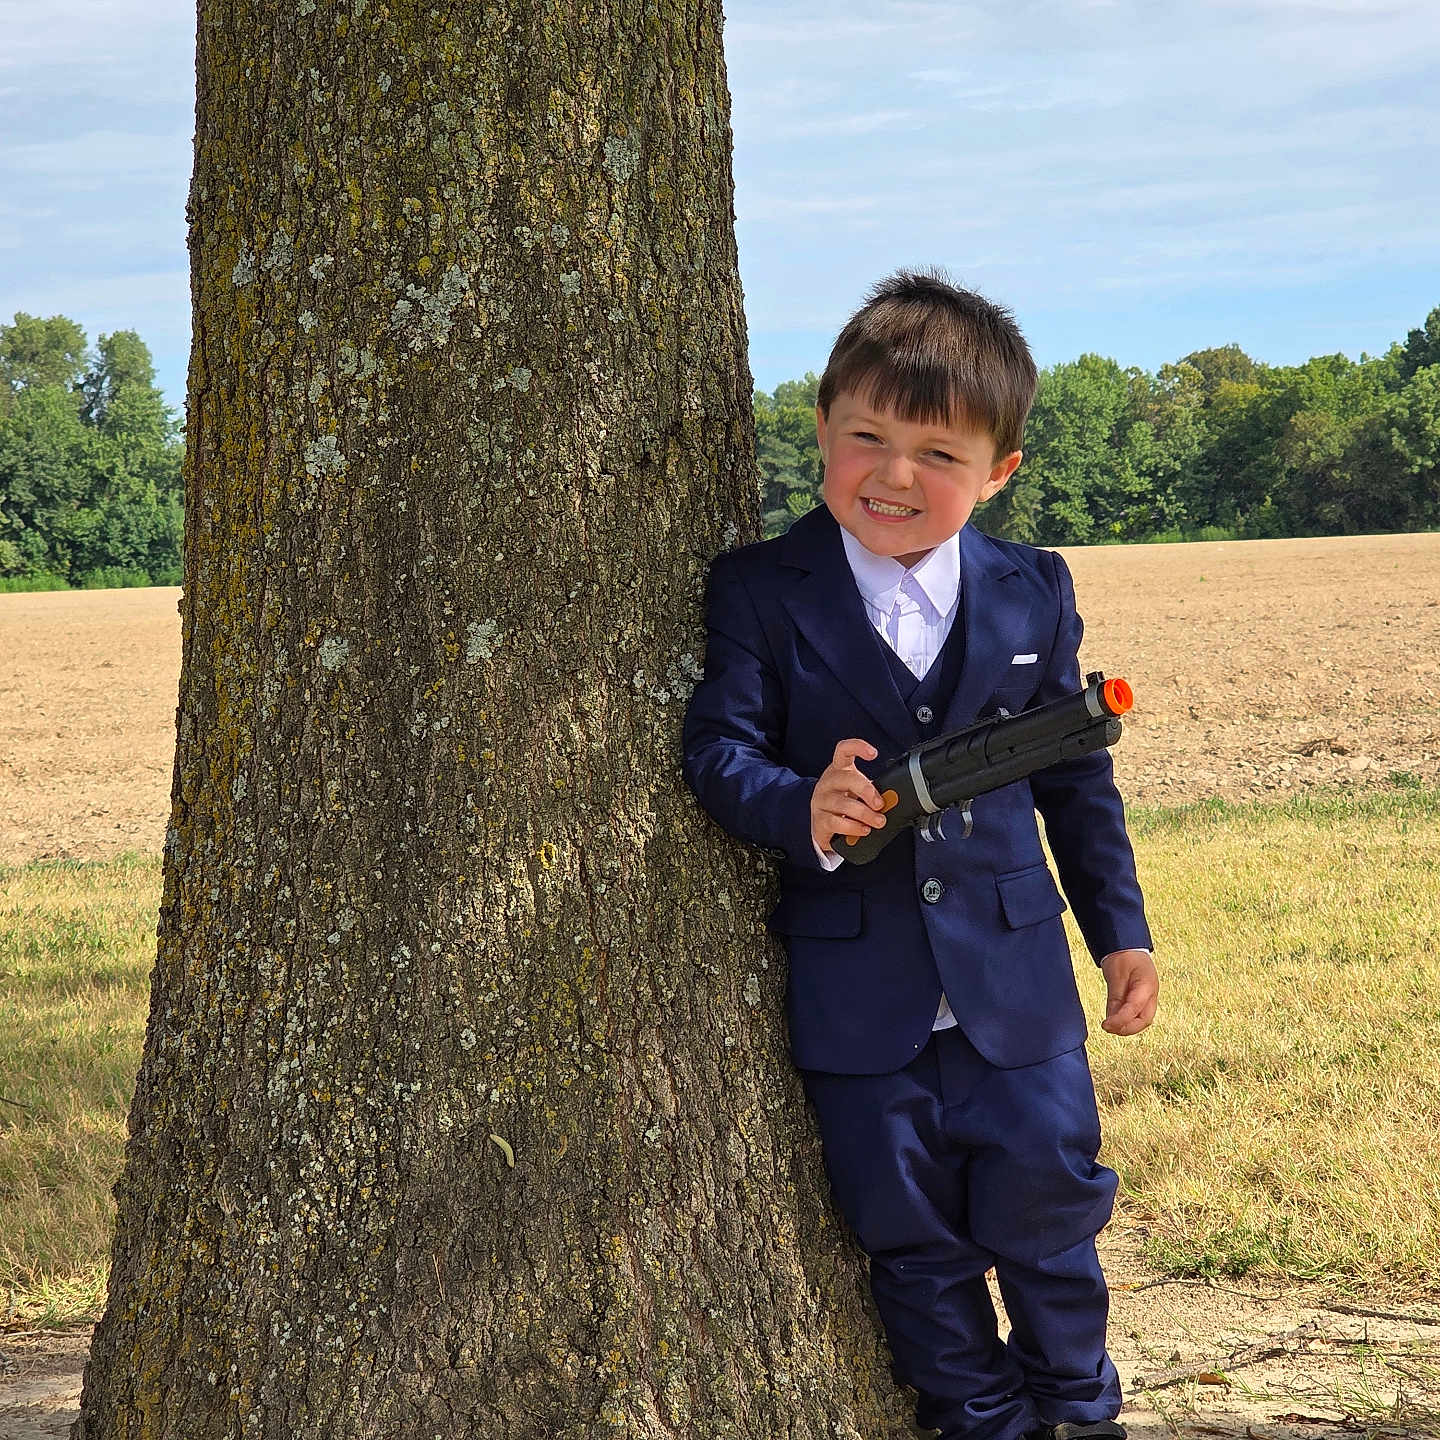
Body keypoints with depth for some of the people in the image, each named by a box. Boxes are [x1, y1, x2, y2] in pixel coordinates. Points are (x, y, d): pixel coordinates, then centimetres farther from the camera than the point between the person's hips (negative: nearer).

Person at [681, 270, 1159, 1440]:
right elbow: (719, 746, -10)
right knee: (913, 1240, 10)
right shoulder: (759, 594, -6)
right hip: (853, 992, -1)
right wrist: (800, 812, -30)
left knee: (1049, 1208, 9)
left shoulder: (1034, 593, 3)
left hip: (1015, 982, 1)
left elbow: (1076, 773, 11)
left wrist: (1121, 928, 13)